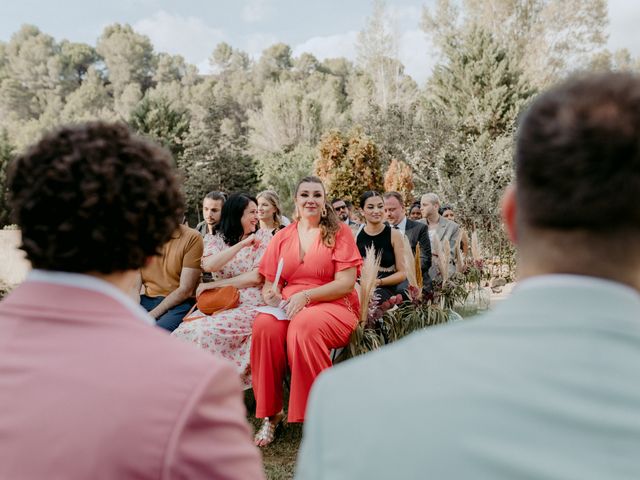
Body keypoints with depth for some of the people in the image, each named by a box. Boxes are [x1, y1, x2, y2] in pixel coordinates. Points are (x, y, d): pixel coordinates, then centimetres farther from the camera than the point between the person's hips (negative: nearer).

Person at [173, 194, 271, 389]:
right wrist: (242, 244, -11)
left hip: (249, 305, -3)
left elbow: (257, 277, -6)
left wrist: (215, 284, -6)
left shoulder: (263, 236, 5)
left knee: (208, 332, -29)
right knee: (186, 331, -24)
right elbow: (209, 265, -9)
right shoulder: (215, 238, 12)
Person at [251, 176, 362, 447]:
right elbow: (269, 283, 14)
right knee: (265, 325, -30)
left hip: (332, 306, -3)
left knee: (305, 325, -36)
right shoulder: (282, 237, 15)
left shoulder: (340, 232, 4)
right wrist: (271, 295, -11)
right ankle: (272, 413, -15)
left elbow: (346, 282, -5)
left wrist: (305, 296, -18)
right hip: (287, 308, 3)